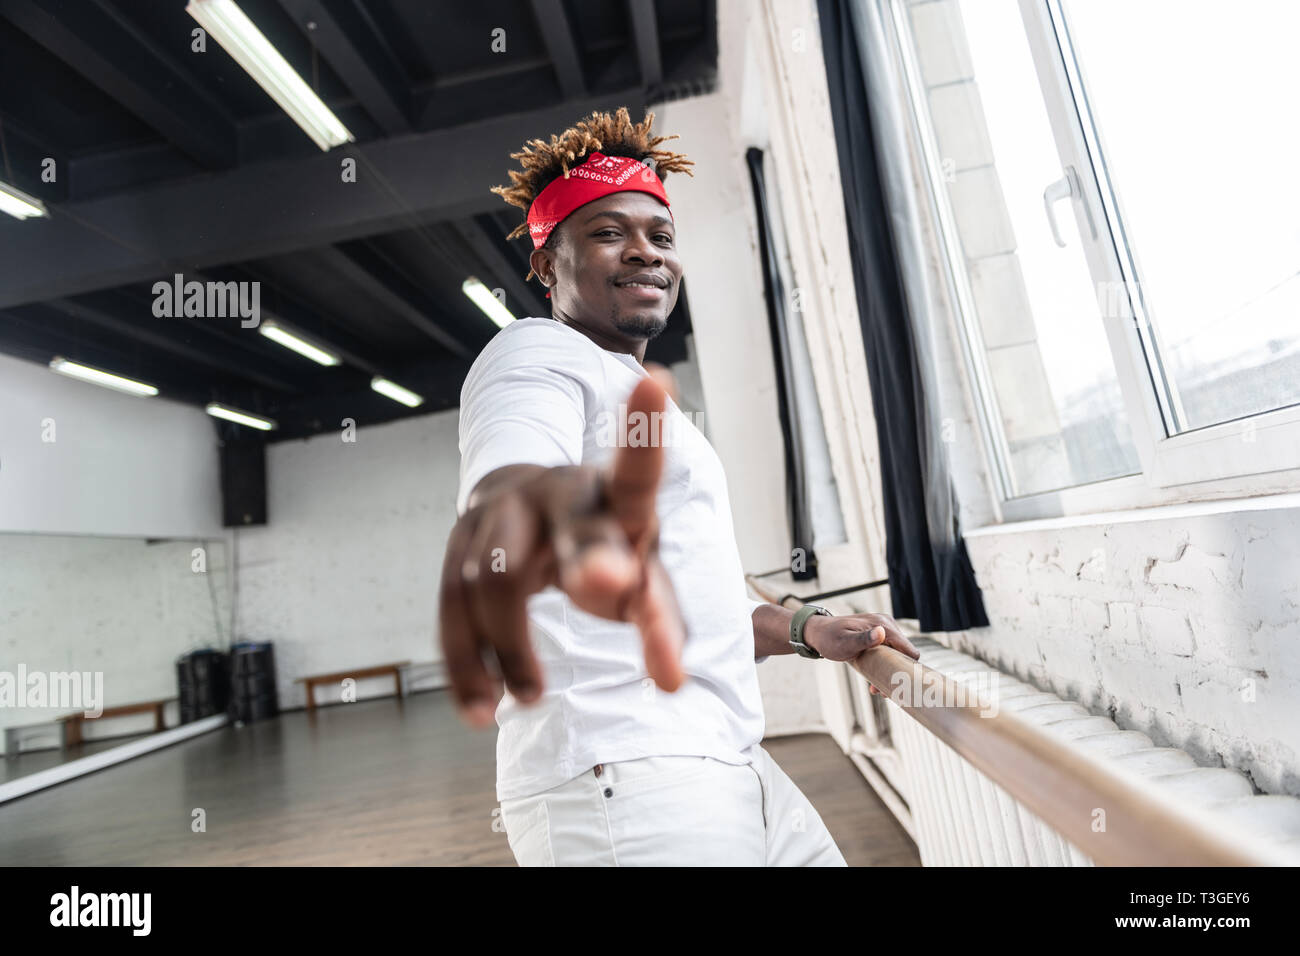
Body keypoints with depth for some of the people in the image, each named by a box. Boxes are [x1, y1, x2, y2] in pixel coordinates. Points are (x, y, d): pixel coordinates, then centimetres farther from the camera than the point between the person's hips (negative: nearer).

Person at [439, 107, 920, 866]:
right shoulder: (538, 353, -5)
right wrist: (543, 503, -51)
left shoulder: (640, 393, 23)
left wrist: (806, 631, 19)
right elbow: (506, 473, -30)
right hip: (616, 775, -9)